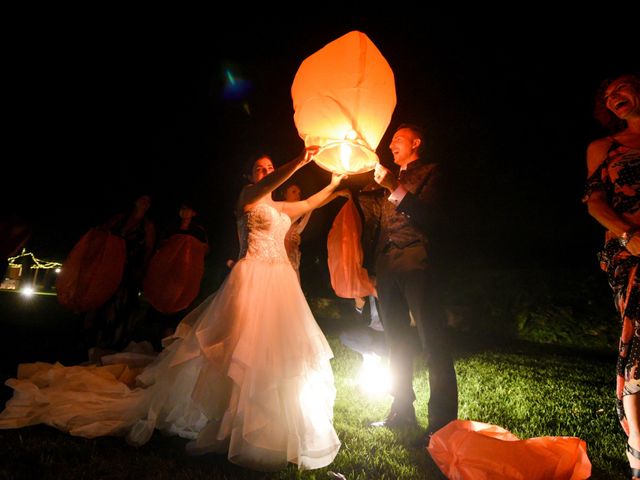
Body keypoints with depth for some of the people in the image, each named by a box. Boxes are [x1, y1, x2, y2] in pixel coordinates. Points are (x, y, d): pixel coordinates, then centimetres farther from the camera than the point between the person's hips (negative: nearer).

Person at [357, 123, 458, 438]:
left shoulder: (430, 173, 7)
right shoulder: (388, 179, 24)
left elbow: (428, 216, -10)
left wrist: (394, 187, -14)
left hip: (416, 264, -6)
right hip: (386, 267, 7)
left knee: (433, 342, -7)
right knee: (396, 342, 10)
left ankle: (443, 419, -1)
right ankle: (402, 411, 20)